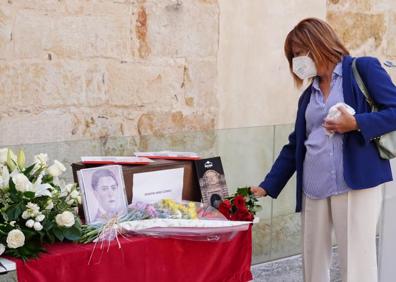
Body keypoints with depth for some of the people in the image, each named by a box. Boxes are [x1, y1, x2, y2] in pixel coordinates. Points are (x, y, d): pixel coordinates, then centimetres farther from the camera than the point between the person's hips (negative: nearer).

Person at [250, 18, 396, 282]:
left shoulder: (363, 69, 2)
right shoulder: (308, 95, 19)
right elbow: (295, 146, 20)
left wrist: (356, 123, -17)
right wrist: (266, 186, 14)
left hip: (355, 183, -6)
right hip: (313, 189, 6)